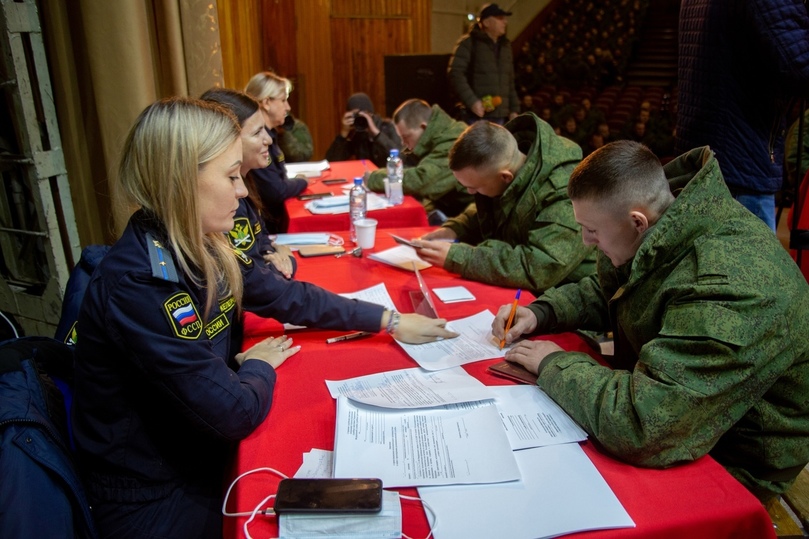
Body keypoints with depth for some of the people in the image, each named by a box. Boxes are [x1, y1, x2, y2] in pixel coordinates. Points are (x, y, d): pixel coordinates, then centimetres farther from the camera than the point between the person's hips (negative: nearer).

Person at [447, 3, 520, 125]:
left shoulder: (505, 45, 18)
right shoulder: (469, 43, -3)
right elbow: (455, 74, -13)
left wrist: (514, 109, 15)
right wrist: (471, 101, -23)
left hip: (500, 117, 7)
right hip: (477, 115, -7)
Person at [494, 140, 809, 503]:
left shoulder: (728, 289, -37)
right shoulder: (659, 238, -7)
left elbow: (642, 427, -42)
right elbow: (602, 292, 13)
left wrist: (554, 365, -26)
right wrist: (540, 313, -5)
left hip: (730, 462, -7)